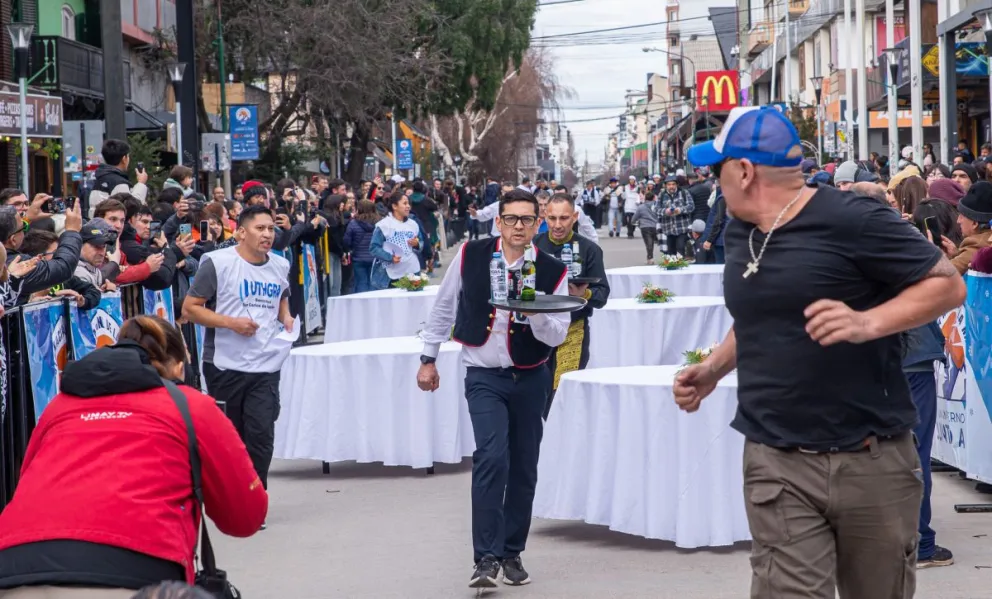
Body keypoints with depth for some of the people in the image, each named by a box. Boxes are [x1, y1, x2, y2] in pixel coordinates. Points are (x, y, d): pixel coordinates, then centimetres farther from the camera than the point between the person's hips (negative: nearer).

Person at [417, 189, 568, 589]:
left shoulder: (552, 271, -8)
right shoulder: (471, 256, -8)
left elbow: (557, 335, -9)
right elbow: (444, 307, 6)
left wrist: (536, 314, -30)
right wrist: (428, 358, 10)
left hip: (530, 378, 2)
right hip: (484, 376, -2)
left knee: (524, 468, 9)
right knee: (491, 458, -19)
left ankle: (511, 552, 24)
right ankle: (486, 558, -19)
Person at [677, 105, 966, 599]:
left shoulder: (851, 221, -12)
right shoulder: (740, 232, 11)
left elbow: (949, 285, -9)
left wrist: (868, 323, -23)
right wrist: (714, 368, 13)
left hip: (871, 462, -4)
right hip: (777, 466, 4)